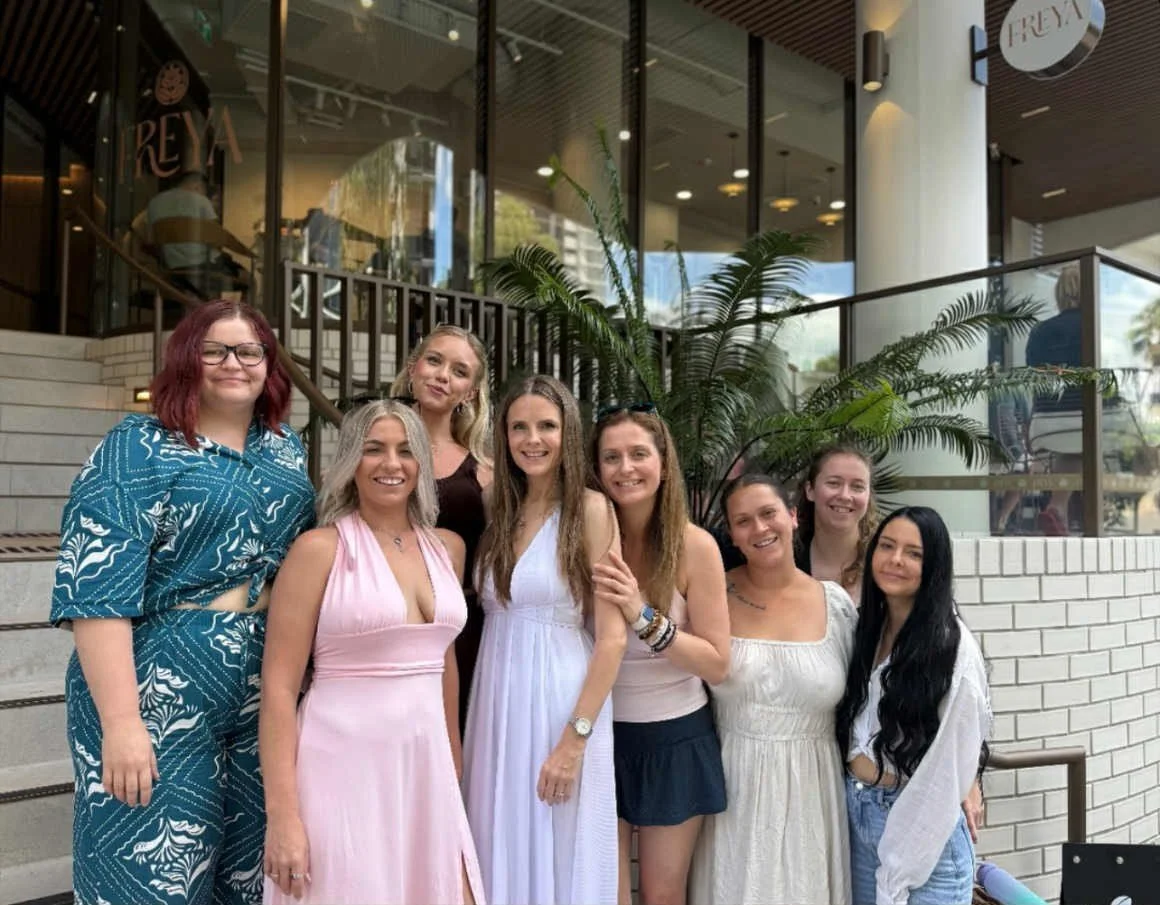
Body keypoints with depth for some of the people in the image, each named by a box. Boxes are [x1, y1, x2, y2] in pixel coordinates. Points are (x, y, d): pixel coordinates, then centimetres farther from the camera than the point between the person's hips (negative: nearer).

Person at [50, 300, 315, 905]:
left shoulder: (287, 450, 10)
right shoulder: (139, 449, -8)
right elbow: (96, 591, -16)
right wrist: (121, 721, -22)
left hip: (268, 694, 6)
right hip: (161, 695, -5)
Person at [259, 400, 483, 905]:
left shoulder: (447, 547, 7)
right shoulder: (320, 548, -8)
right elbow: (279, 686, -10)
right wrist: (282, 815, -15)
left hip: (425, 767, 5)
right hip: (344, 767, -5)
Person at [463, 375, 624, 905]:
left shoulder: (591, 510, -8)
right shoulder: (499, 513, 9)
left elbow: (612, 636, -12)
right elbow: (490, 617, 13)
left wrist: (576, 738, -15)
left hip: (562, 701, -5)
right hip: (497, 701, 5)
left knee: (558, 861, 8)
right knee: (502, 855, 14)